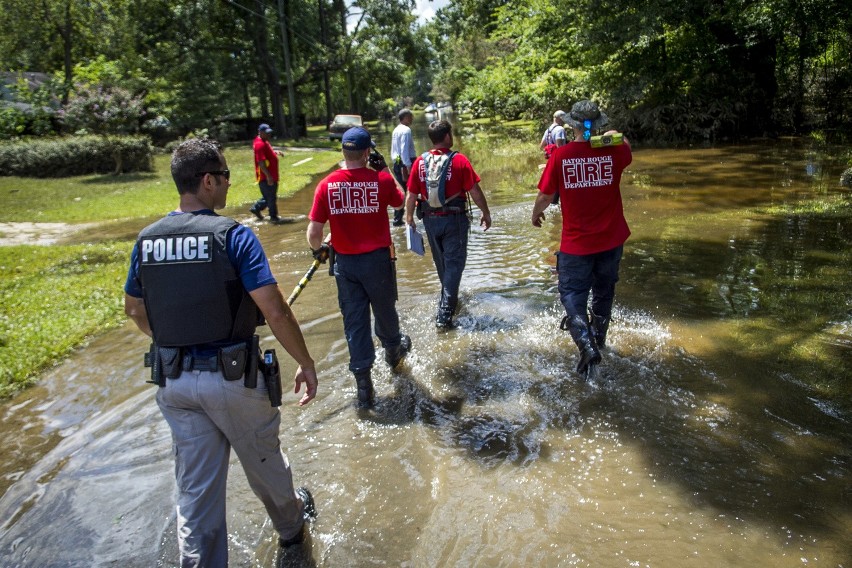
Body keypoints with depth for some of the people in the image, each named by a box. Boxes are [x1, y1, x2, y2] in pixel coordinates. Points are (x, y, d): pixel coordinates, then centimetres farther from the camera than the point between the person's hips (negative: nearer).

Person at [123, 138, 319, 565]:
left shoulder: (147, 239, 1)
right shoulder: (232, 235, -16)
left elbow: (134, 310, 14)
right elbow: (275, 311, -21)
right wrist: (306, 364, -10)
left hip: (173, 380, 4)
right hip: (232, 375, -4)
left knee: (195, 488, 15)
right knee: (263, 461, 21)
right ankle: (291, 525, 47)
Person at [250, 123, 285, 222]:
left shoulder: (264, 142, 13)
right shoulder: (260, 144, -19)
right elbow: (261, 162, -25)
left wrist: (275, 152, 11)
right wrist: (268, 176, -28)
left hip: (271, 175, 10)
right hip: (266, 177, -10)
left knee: (268, 196, 19)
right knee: (271, 197, -1)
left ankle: (256, 208, 30)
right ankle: (273, 216, 9)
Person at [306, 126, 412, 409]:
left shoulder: (326, 185, -8)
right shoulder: (381, 180, -11)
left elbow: (313, 232, -7)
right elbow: (400, 201, 11)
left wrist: (318, 249, 13)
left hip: (345, 263, 1)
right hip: (378, 259, -1)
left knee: (354, 320, 8)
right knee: (385, 311, 22)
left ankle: (364, 386, 10)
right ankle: (393, 351, 49)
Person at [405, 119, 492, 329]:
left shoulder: (420, 162, -2)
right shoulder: (459, 160, -12)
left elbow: (411, 195, 1)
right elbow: (475, 192, -11)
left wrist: (409, 216, 16)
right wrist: (486, 213, 2)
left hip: (430, 219, 4)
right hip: (454, 218, -4)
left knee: (441, 262, 22)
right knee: (454, 263, 2)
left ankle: (449, 300, 44)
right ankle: (444, 315, -4)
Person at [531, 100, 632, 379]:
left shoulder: (560, 155, -12)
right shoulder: (614, 151, -6)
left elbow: (544, 196, -4)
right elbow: (626, 147, 20)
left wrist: (536, 214, 17)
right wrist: (614, 136, 40)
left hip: (575, 243, -3)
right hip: (611, 240, 3)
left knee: (572, 293, 7)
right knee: (604, 292, 21)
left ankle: (586, 345, -15)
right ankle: (599, 339, 41)